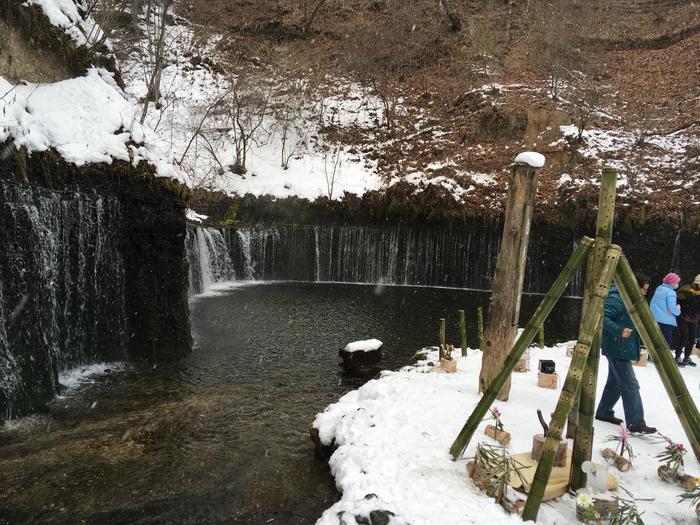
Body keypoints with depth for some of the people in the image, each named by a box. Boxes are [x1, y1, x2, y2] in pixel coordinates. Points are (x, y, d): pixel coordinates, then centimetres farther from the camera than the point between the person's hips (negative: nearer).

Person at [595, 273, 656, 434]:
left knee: (615, 382, 17)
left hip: (622, 349, 11)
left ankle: (604, 412, 29)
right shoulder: (616, 299, -17)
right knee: (631, 385, -9)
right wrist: (619, 331, -36)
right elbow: (603, 318, -27)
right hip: (617, 349, -11)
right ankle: (636, 423, -5)